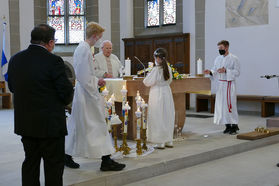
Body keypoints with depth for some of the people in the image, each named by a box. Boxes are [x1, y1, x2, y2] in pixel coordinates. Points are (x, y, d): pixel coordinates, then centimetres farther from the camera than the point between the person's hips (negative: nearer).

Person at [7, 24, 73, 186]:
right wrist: (64, 102, 8)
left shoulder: (15, 59, 3)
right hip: (50, 124, -6)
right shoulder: (53, 61, -17)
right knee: (54, 164, 5)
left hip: (24, 123, 6)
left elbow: (12, 87, 13)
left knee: (30, 162, 18)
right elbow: (67, 92, -13)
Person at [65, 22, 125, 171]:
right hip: (87, 94, -10)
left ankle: (67, 155, 24)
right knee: (98, 125, -3)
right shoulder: (85, 49, -18)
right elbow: (85, 78, -21)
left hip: (80, 93, 10)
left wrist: (96, 80, 17)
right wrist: (96, 96, -17)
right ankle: (106, 161, 4)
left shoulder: (80, 48, 13)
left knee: (77, 125, 16)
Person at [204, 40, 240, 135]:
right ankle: (228, 126, 15)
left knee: (230, 105, -8)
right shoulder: (218, 58, 12)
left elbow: (237, 72, -10)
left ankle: (234, 125, 2)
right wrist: (210, 72, -8)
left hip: (229, 85, -6)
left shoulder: (234, 58, -5)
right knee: (221, 105, 6)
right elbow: (215, 71, 14)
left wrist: (226, 71, -20)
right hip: (220, 84, 6)